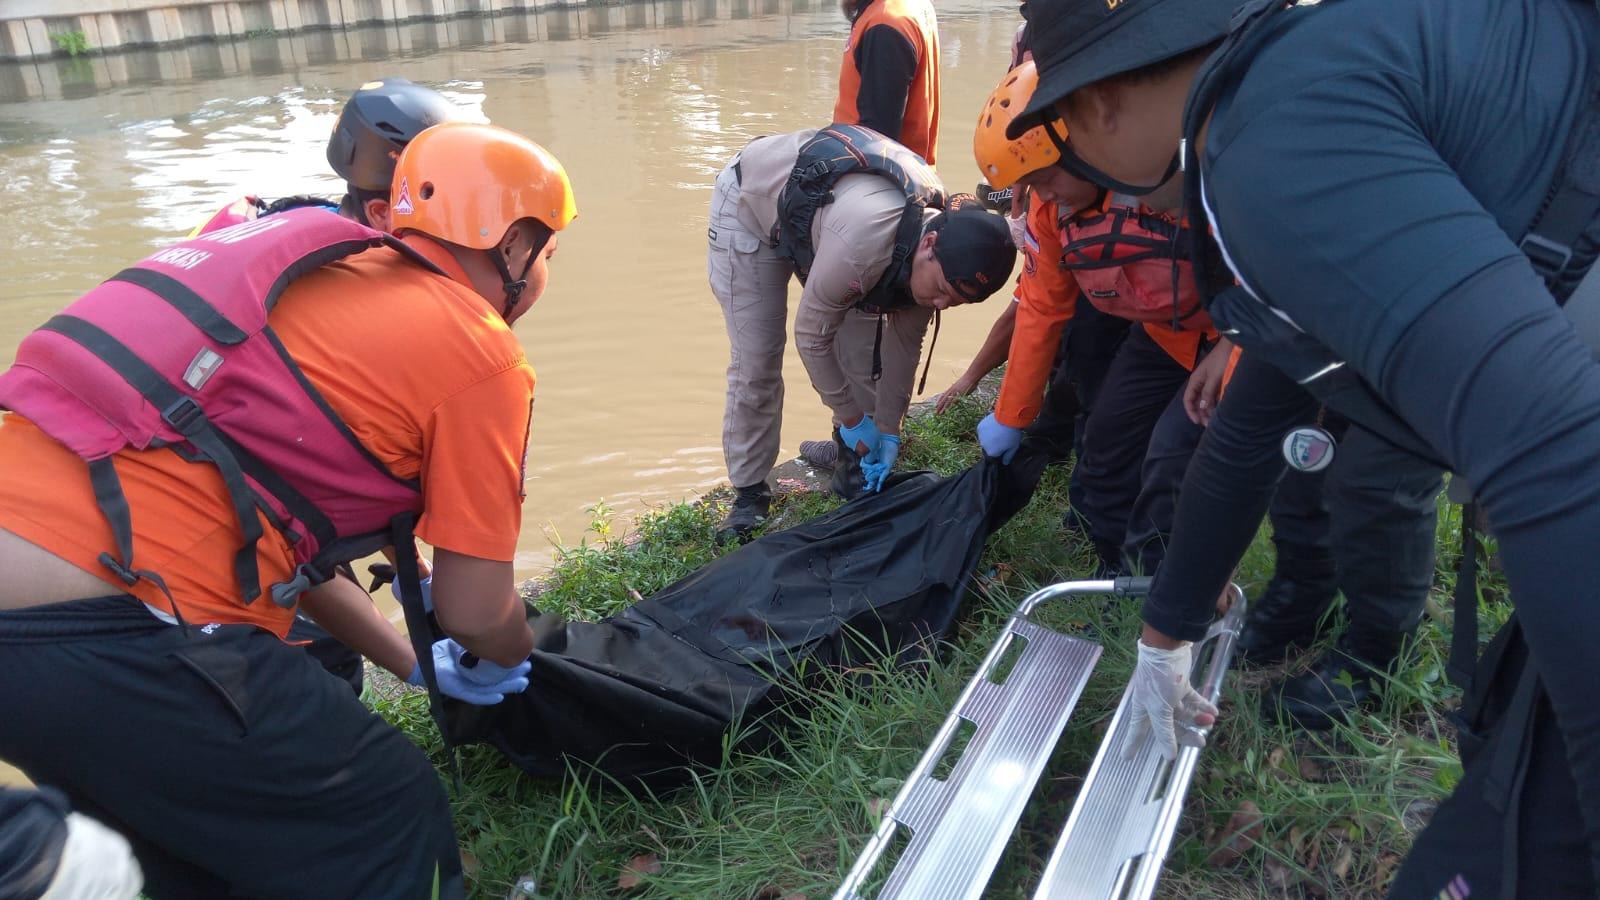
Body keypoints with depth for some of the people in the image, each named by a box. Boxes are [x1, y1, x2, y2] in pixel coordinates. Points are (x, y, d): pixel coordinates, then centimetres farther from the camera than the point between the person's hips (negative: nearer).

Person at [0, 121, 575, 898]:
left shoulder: (322, 277, 19)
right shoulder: (477, 353, -4)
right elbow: (475, 611, 0)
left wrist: (416, 664, 33)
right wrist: (510, 660, 25)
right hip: (106, 631, -9)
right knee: (391, 825, 12)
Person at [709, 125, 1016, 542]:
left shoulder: (939, 232, -20)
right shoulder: (861, 244, -44)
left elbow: (904, 341, -7)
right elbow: (811, 335, -28)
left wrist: (887, 431, -4)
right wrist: (852, 419, -16)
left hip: (821, 205, 6)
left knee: (861, 348, -1)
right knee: (756, 362, -9)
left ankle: (857, 461, 16)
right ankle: (749, 491, 5)